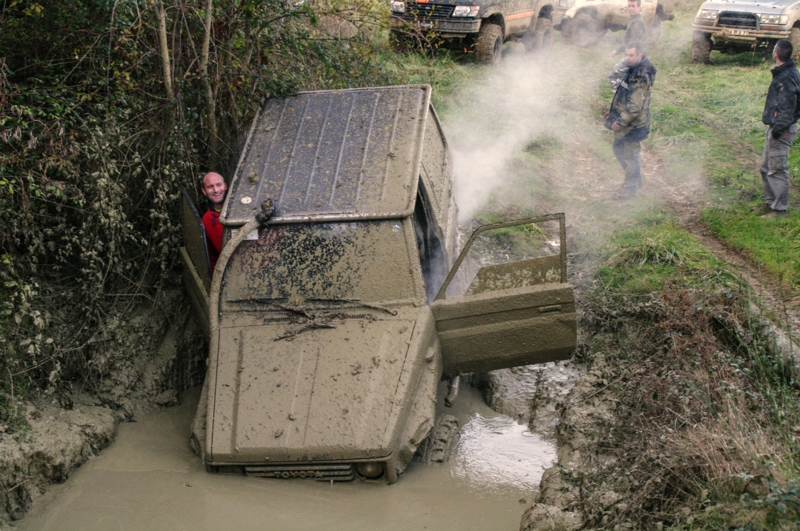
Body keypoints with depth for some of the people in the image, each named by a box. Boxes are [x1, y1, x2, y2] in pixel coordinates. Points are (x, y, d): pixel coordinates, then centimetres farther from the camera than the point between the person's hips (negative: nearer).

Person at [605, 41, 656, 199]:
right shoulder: (633, 70, 8)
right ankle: (636, 180, 36)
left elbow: (635, 105, -26)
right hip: (624, 120, 10)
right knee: (619, 149, 21)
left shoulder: (641, 77, -23)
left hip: (633, 123, -10)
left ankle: (630, 188, 16)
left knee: (631, 155, 2)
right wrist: (613, 112, 19)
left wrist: (621, 122, -23)